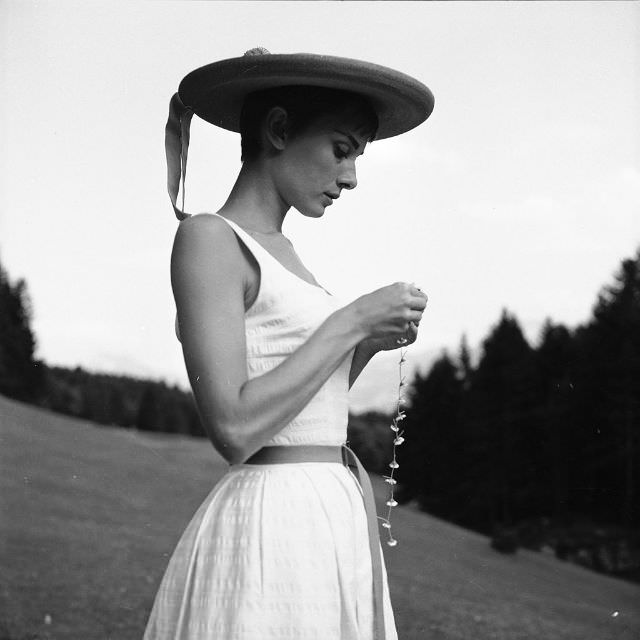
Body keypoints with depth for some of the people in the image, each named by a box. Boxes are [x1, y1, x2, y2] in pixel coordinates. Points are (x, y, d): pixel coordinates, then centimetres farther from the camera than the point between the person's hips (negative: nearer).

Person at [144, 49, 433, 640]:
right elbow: (234, 429, -20)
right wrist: (351, 321, -13)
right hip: (271, 526, -9)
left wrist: (370, 345, 6)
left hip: (335, 523, 9)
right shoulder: (209, 238, -10)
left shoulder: (279, 252, 16)